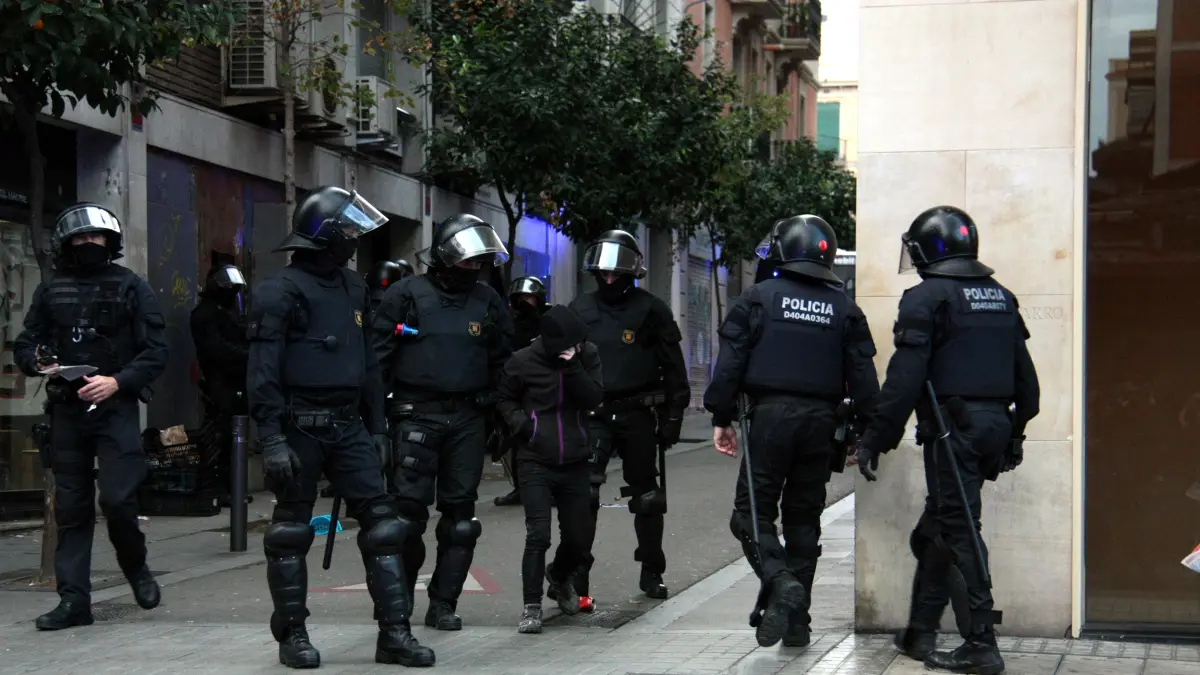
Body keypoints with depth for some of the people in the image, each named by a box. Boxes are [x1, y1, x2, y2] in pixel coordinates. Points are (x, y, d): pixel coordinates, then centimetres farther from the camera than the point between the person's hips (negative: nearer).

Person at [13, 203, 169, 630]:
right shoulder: (50, 291, 10)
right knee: (71, 506, 5)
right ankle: (73, 599, 9)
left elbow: (156, 351, -3)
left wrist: (117, 381, -17)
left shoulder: (131, 288, 1)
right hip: (66, 410, 3)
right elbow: (24, 346, 13)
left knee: (117, 499, -12)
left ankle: (135, 567, 17)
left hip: (116, 408, -3)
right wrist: (39, 363, -10)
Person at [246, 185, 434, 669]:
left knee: (381, 520, 0)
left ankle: (394, 632, 3)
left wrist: (377, 427, 17)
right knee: (292, 531, 4)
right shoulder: (281, 291, -9)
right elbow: (263, 371, -13)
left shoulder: (352, 288, 13)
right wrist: (271, 439, -19)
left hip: (347, 426, 6)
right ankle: (293, 635, 15)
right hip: (300, 427, -6)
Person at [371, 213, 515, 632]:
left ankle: (443, 604, 13)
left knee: (460, 515, 5)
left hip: (468, 419, 4)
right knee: (408, 510, -7)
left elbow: (502, 362, 16)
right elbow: (379, 355, -2)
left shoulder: (487, 301, 11)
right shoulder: (406, 296, -1)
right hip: (417, 415, -4)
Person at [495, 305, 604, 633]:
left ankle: (559, 576, 42)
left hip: (575, 461, 3)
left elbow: (594, 397, -10)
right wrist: (520, 422, -8)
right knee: (538, 535, -13)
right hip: (536, 462, -3)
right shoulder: (523, 361, -5)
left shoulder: (587, 355, 1)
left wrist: (573, 366, -21)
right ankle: (532, 606, -3)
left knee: (580, 538, 9)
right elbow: (504, 399, 10)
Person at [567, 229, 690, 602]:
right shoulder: (580, 309, 10)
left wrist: (672, 416, -1)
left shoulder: (651, 310, 2)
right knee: (582, 494, -13)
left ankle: (651, 572, 23)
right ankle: (575, 572, -11)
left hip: (637, 415, -1)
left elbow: (673, 367, 4)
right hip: (593, 414, 1)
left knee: (646, 496, 9)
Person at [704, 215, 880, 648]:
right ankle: (797, 620, 15)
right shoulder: (844, 308, 10)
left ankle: (779, 581, -23)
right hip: (820, 420, 4)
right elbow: (862, 376, 7)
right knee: (803, 518, 12)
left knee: (752, 511, 3)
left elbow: (731, 362, -4)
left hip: (770, 416, -4)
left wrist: (722, 417, 2)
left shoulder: (759, 298, 0)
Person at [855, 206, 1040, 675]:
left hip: (952, 426, -8)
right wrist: (1015, 432, 26)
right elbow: (1025, 376, 19)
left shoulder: (927, 297, -8)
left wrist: (875, 439, -10)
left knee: (960, 531, -5)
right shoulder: (1001, 297, 16)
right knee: (938, 528, 16)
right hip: (995, 424, 8)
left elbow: (905, 378, -14)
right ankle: (920, 633, 23)